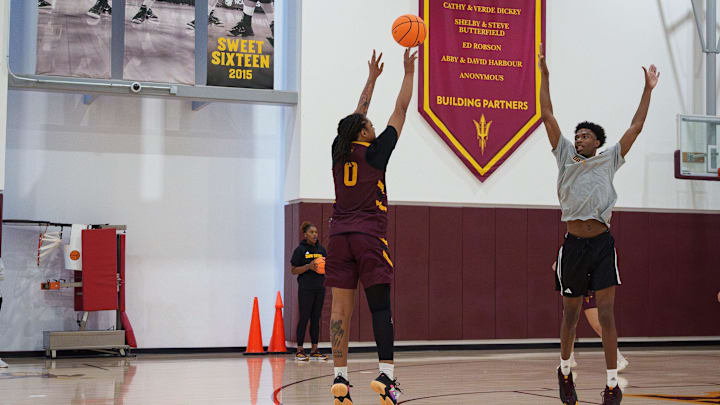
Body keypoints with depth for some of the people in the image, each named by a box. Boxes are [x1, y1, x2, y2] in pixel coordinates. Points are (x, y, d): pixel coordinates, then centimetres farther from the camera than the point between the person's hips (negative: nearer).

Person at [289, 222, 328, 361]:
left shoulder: (321, 249, 11)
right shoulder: (300, 250, -3)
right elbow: (294, 270, -5)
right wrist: (308, 267, -18)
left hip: (319, 288, 5)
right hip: (305, 288, -5)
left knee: (316, 318, 7)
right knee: (304, 318, -5)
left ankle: (315, 350, 11)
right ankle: (299, 351, 0)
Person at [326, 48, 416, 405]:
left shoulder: (340, 151, 11)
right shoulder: (375, 151, 0)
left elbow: (358, 115, 27)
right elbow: (400, 111, 8)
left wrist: (372, 78, 36)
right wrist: (408, 73, 18)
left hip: (340, 235, 4)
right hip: (370, 236, -4)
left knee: (341, 309, -1)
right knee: (380, 306, -4)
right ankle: (386, 374, -13)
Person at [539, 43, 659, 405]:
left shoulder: (609, 160, 10)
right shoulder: (565, 156, 11)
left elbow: (635, 128, 10)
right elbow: (548, 117, 7)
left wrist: (648, 90, 10)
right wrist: (544, 74, 4)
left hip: (602, 243, -1)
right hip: (573, 244, 1)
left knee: (606, 314, -6)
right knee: (570, 314, 11)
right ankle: (565, 371, 31)